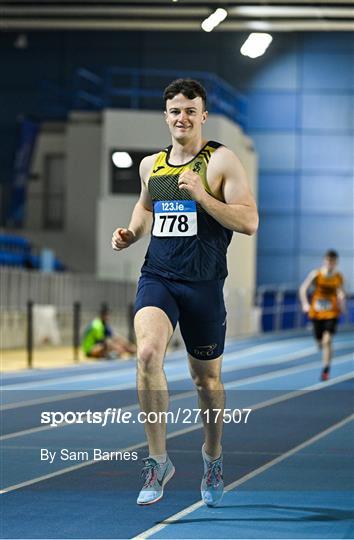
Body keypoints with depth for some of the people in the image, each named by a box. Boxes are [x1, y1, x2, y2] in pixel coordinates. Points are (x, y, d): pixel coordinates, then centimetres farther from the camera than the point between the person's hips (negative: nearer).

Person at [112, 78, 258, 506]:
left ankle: (212, 456, 37)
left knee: (206, 378, 10)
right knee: (147, 353, -24)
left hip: (203, 283, -2)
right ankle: (158, 461, -14)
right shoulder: (151, 164, 11)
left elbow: (249, 222, -11)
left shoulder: (221, 161, -4)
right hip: (156, 277, 2)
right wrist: (131, 234, 11)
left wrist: (201, 195, -22)